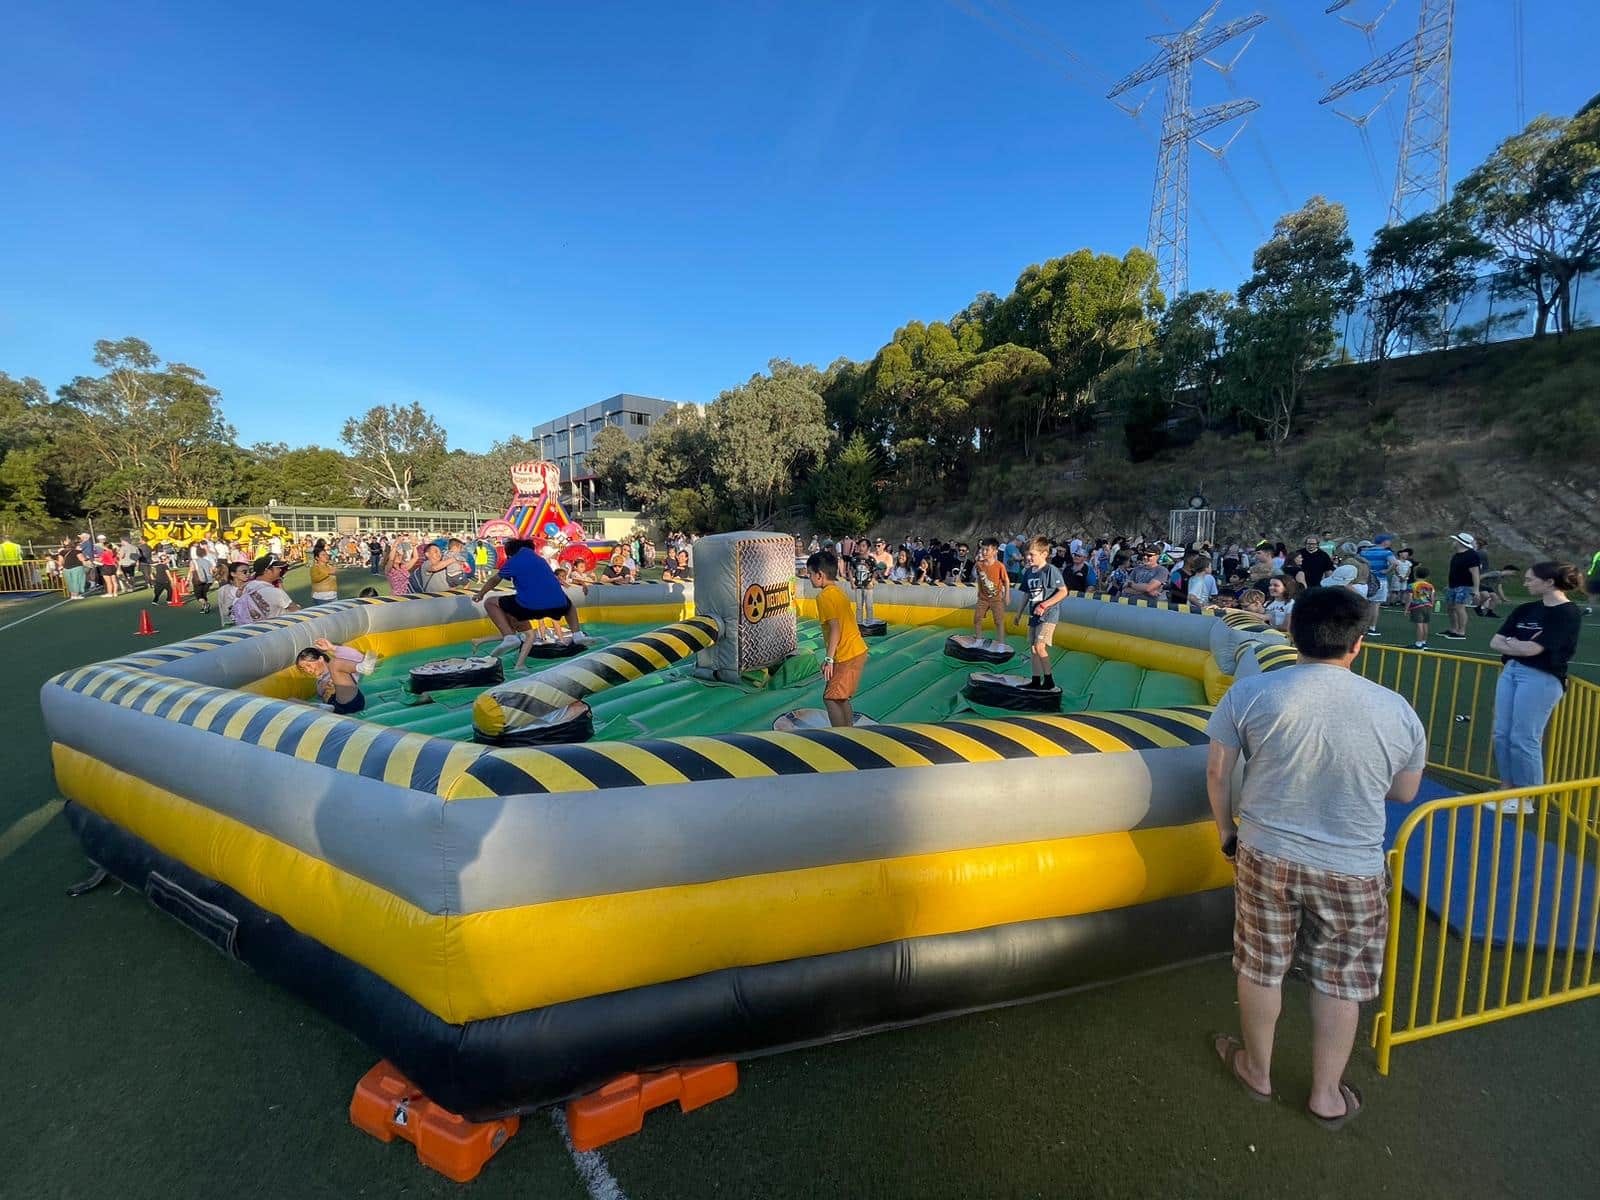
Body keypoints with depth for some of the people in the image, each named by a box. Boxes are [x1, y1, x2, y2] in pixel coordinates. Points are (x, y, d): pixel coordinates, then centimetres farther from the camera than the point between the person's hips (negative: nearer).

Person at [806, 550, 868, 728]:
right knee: (841, 698, 17)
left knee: (831, 698, -4)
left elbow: (835, 628, -21)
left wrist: (829, 659, -19)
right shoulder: (838, 590, 14)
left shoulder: (825, 596, -14)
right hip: (858, 651, 10)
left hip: (847, 656, -9)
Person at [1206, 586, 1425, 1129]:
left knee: (1260, 970, 19)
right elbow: (1405, 793, 6)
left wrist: (1226, 830, 7)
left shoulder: (1250, 691, -15)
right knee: (1339, 983, 21)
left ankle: (1256, 1070, 40)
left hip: (1266, 856, -1)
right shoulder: (1398, 711, -8)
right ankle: (1327, 1095, 38)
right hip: (1353, 871, 1)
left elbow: (1217, 771, -8)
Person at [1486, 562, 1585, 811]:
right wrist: (1519, 645, -9)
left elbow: (1532, 648, -15)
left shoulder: (1568, 613, -8)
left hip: (1541, 679, -7)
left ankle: (1525, 800, 10)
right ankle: (1507, 790, 19)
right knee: (1502, 734, 7)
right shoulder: (1525, 610, 12)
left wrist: (1511, 644, 3)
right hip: (1510, 672, 7)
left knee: (1524, 740, -3)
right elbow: (1495, 642, 8)